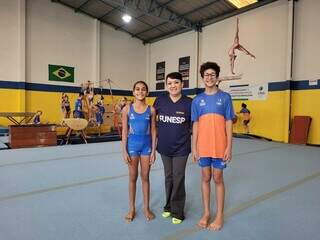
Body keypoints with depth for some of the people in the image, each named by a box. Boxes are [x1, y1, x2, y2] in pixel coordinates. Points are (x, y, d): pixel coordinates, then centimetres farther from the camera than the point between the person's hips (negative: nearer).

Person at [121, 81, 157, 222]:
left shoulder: (151, 110, -1)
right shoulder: (127, 109, -3)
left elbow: (153, 131, 1)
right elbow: (124, 131, -2)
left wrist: (153, 150, -2)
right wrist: (124, 151, -5)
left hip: (146, 145, 1)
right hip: (132, 145, 0)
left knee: (145, 177, 11)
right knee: (133, 177, 10)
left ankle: (146, 208, 26)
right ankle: (132, 208, 26)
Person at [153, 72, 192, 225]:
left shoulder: (189, 103, -11)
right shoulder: (160, 101, -4)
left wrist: (195, 147, -2)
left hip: (181, 148, -3)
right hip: (164, 147, 3)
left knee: (178, 179, 5)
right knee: (168, 177, 17)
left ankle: (178, 212, 24)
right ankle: (169, 206, 37)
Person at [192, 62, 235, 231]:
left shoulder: (225, 97, -1)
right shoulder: (197, 100, 4)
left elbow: (228, 123, -2)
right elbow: (195, 125, 5)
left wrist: (229, 147, -7)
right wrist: (194, 148, 1)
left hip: (220, 147, -2)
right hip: (203, 147, 2)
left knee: (218, 179, 9)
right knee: (205, 178, 12)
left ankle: (219, 215, 25)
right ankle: (206, 212, 28)